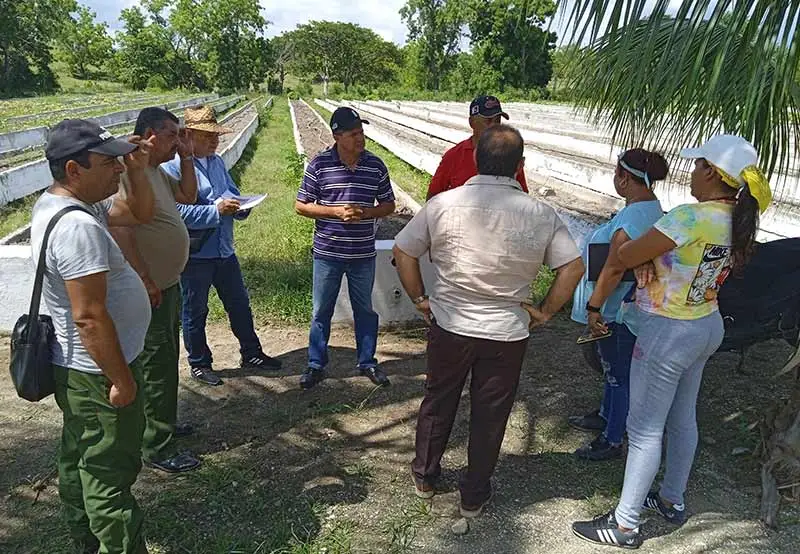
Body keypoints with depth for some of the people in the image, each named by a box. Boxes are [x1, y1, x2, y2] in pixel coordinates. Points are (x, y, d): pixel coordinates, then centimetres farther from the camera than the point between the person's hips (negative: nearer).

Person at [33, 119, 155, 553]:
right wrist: (122, 380, -20)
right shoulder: (77, 226, -27)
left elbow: (140, 213, 14)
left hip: (76, 368, 11)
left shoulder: (56, 203, 5)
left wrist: (137, 171, -3)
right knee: (110, 476, 3)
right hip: (97, 373, -11)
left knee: (78, 464, 23)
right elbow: (89, 316, -29)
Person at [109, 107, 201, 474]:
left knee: (166, 361, 22)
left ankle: (162, 423, 39)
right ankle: (158, 449, 12)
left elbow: (188, 196, 22)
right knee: (156, 366, -1)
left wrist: (186, 157, 9)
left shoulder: (156, 170, 10)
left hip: (168, 283, 10)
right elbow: (119, 230, -26)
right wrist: (145, 280, -23)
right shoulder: (129, 170, -21)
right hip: (151, 290, -10)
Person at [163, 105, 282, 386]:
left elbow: (233, 193, 19)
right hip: (195, 254, -7)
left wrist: (241, 206, -4)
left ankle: (251, 354, 33)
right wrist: (216, 210, -26)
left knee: (239, 304, 17)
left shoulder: (217, 162, 10)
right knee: (195, 311, 10)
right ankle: (199, 363, 27)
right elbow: (177, 212, -23)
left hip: (224, 249, 7)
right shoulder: (173, 166, -14)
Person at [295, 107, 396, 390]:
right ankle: (316, 365, 26)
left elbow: (388, 205, 7)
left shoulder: (376, 165, -1)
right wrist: (335, 211, -17)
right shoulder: (319, 164, -7)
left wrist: (366, 212, -14)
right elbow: (300, 205, -4)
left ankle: (367, 362, 31)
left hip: (363, 254, 2)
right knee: (321, 311, 10)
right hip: (328, 253, -1)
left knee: (365, 310, 14)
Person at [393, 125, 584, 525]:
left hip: (449, 325, 1)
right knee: (490, 415, 15)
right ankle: (474, 496, 31)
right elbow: (573, 268, -7)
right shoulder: (541, 216, -10)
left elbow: (403, 252, -4)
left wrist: (420, 299, 6)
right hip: (507, 333, 0)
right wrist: (545, 312, 3)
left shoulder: (442, 204, -10)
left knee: (438, 402, 22)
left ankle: (424, 476, 40)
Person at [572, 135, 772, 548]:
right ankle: (672, 500, 41)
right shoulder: (737, 221, 0)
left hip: (669, 333, -9)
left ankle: (624, 525, 17)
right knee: (682, 418, 22)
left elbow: (624, 256, -22)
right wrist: (651, 256, -8)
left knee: (645, 429, 3)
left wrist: (637, 249, 1)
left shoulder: (692, 217, -27)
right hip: (708, 326, 9)